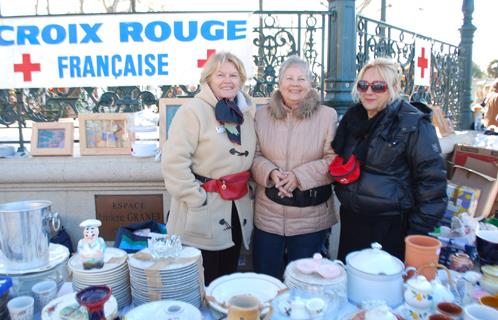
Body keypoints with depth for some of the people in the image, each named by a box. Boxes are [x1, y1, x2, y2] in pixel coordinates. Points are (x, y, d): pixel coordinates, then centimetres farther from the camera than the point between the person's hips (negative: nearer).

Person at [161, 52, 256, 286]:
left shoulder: (246, 113, 10)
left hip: (237, 213, 6)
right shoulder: (193, 111, -10)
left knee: (227, 280, 19)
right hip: (201, 216, -6)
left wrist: (245, 188, 10)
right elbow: (174, 162, -17)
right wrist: (197, 199, -18)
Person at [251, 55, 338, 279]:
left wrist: (299, 176, -18)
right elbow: (254, 156, 4)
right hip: (268, 216, 2)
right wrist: (271, 173, -16)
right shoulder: (262, 115, 4)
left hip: (311, 217, -1)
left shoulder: (327, 116, -4)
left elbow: (333, 160, -8)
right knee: (265, 278, 15)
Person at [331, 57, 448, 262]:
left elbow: (432, 180, -12)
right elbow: (337, 158, 21)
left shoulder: (414, 124, -12)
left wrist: (418, 233, -12)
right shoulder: (352, 116, 5)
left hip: (391, 227, -6)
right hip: (350, 220, 6)